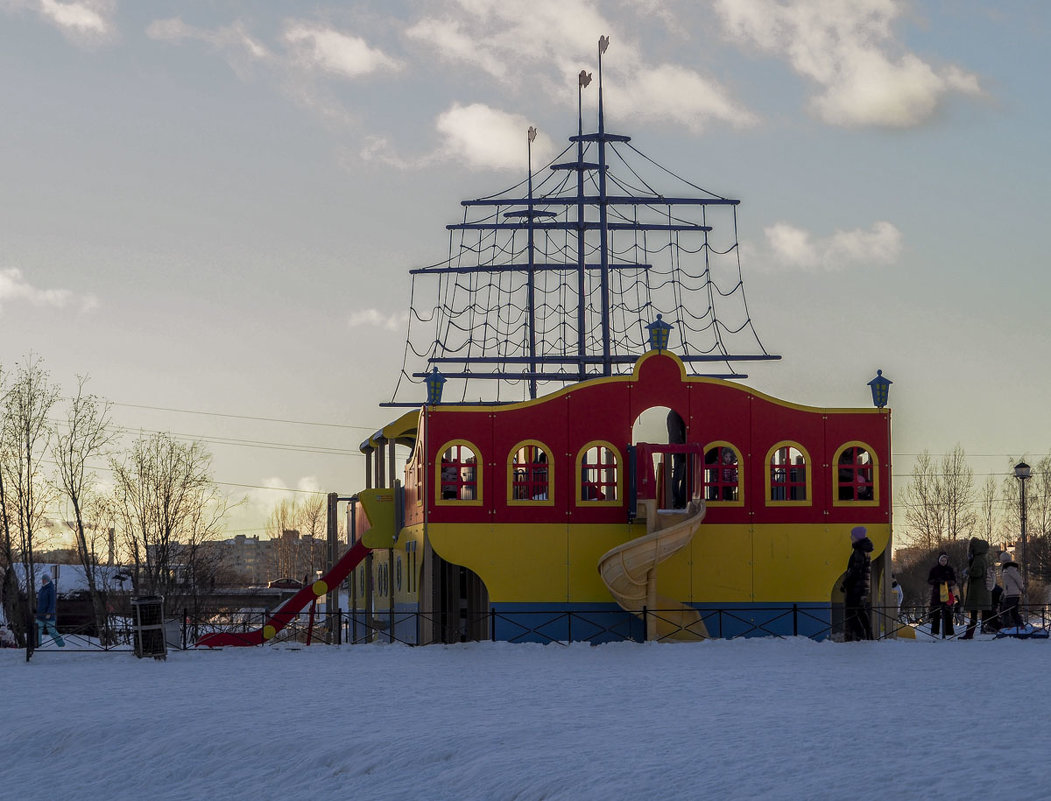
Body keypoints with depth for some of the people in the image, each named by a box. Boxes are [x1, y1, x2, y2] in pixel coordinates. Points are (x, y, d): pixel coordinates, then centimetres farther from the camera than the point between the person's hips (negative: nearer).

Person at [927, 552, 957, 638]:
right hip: (936, 592, -1)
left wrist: (947, 582, -14)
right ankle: (934, 630, -1)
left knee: (948, 612, -3)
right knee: (935, 612, -4)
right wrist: (937, 581, -15)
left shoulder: (950, 569, 8)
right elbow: (929, 580, 3)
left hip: (947, 592, 1)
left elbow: (954, 581, 6)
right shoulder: (934, 569, 6)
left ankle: (949, 631, -1)